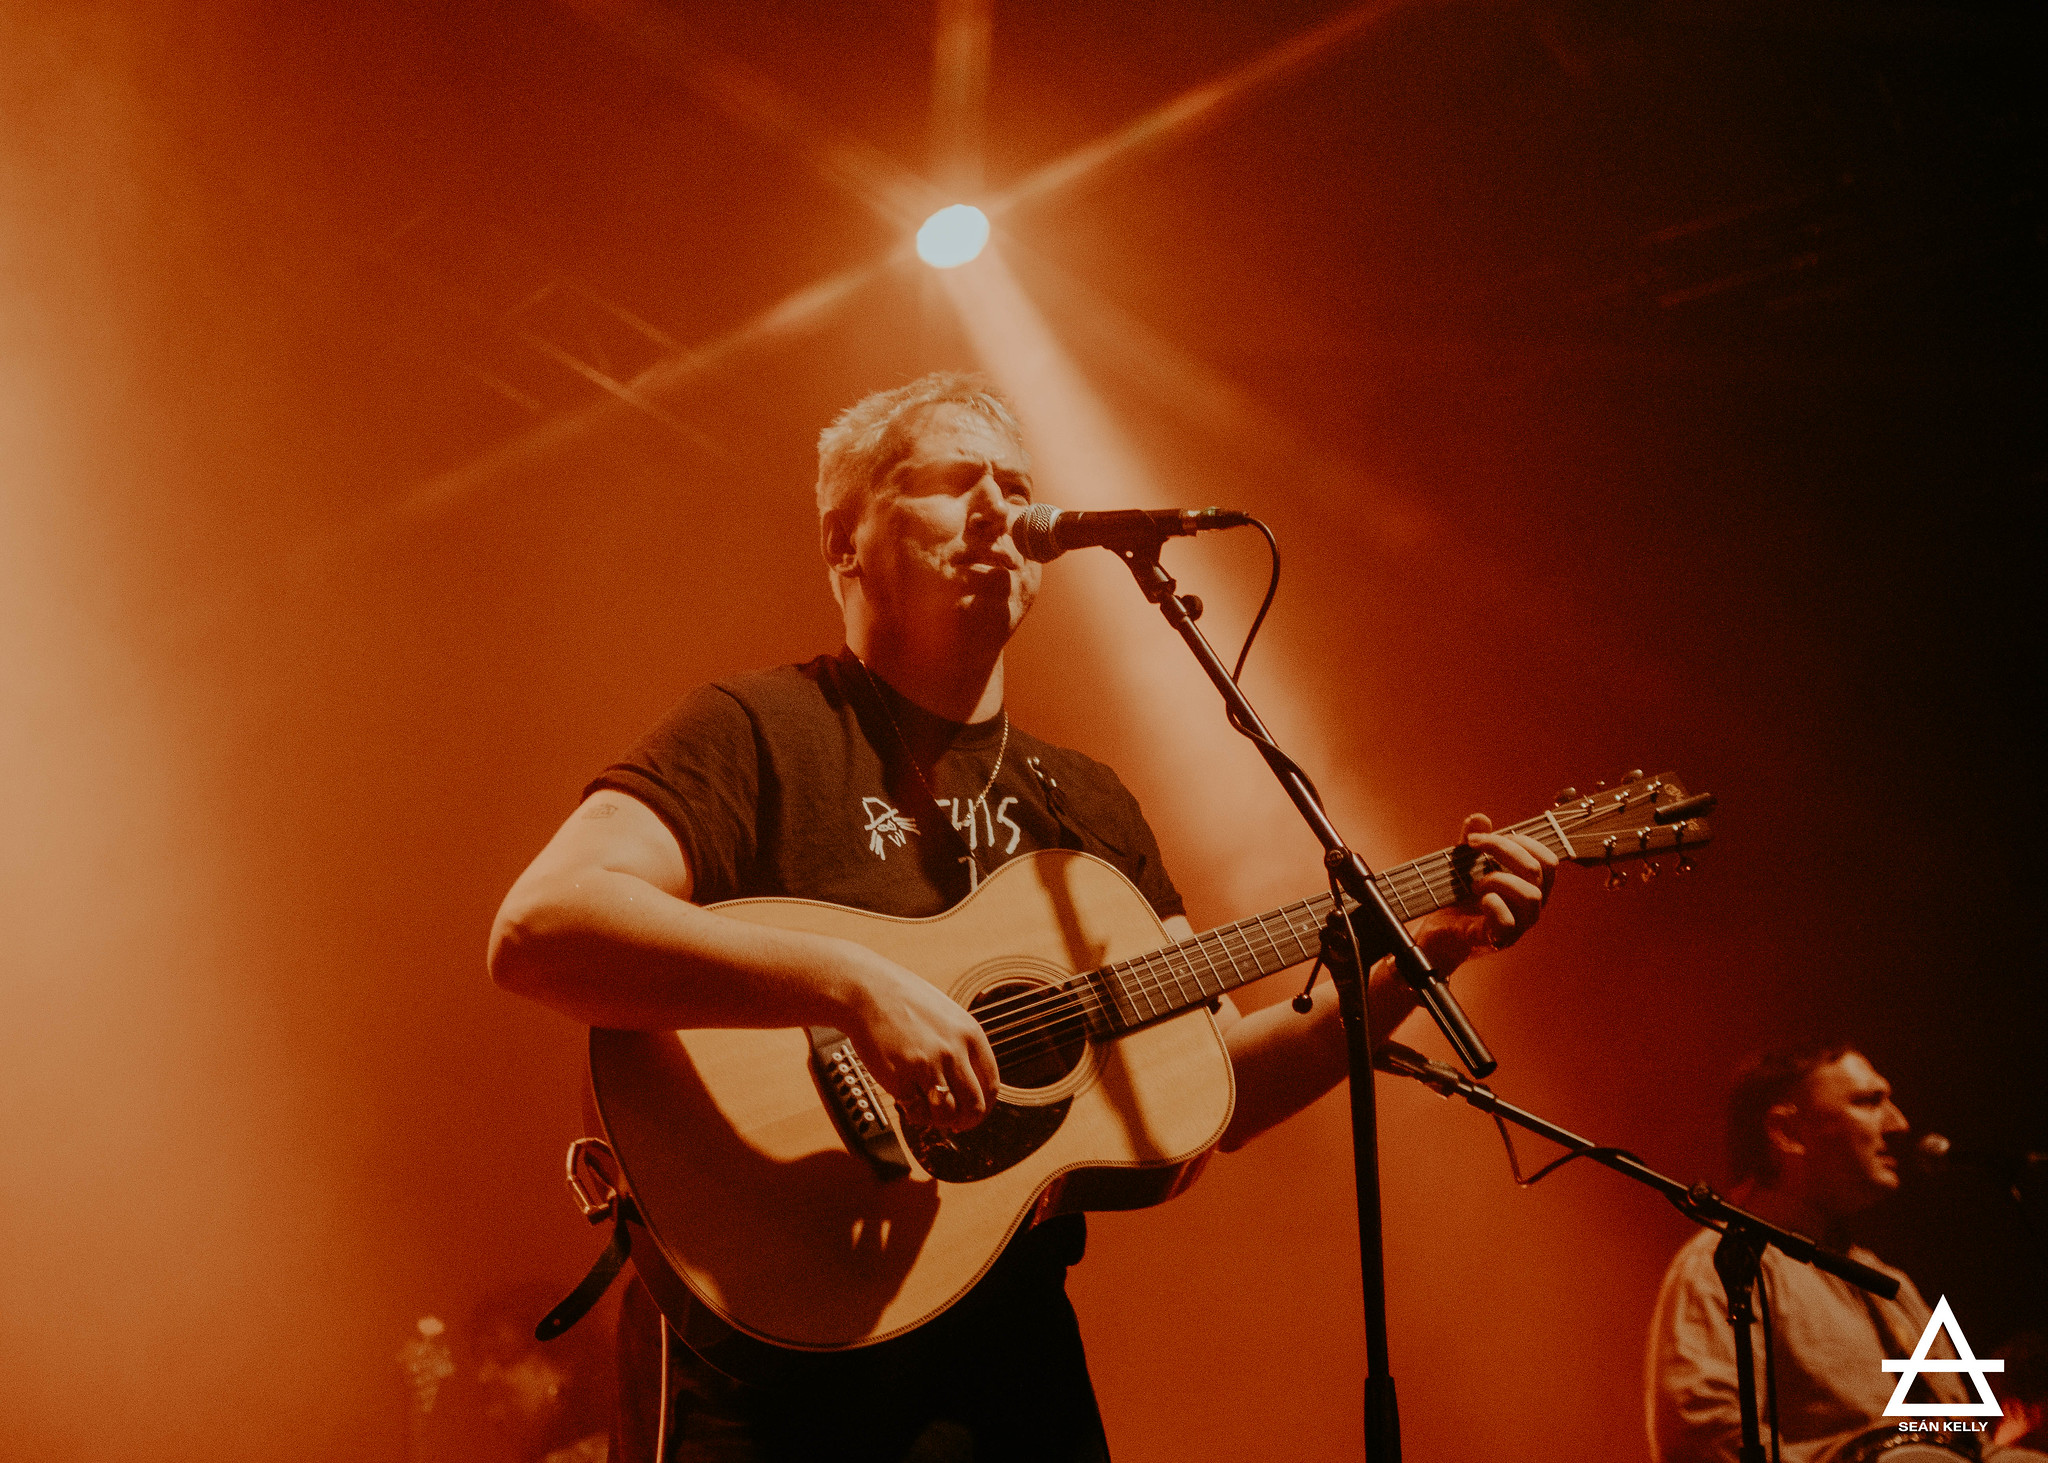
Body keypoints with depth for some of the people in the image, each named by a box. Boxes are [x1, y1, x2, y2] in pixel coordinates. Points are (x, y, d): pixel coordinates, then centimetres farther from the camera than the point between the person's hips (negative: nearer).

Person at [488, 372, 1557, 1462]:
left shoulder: (1085, 802, 11)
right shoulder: (763, 730, -8)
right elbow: (536, 931, -24)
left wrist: (1424, 950, -2)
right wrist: (850, 983, -33)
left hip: (1014, 1347, 6)